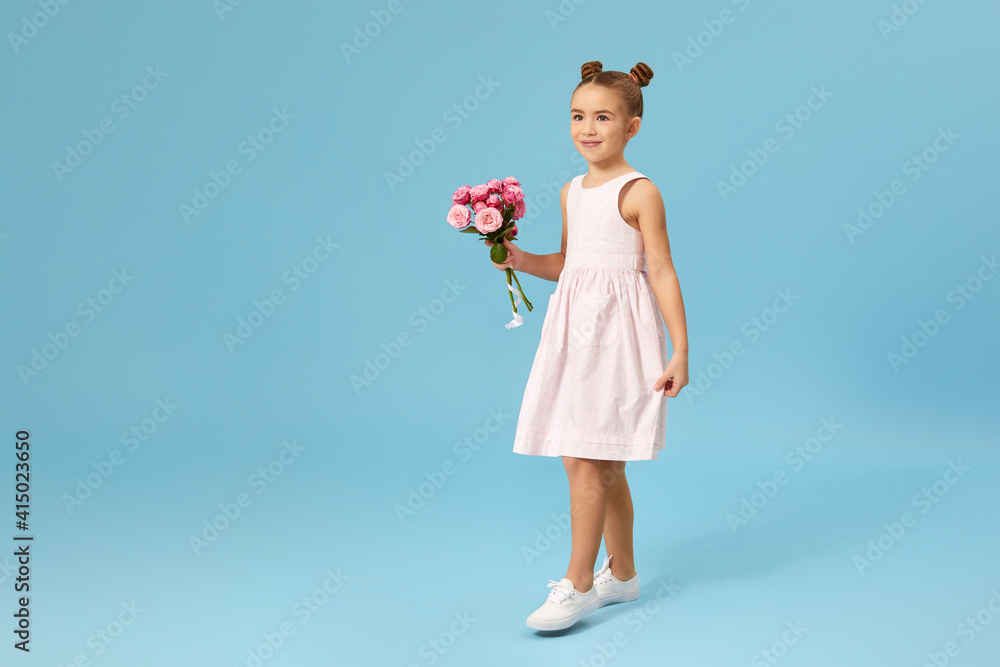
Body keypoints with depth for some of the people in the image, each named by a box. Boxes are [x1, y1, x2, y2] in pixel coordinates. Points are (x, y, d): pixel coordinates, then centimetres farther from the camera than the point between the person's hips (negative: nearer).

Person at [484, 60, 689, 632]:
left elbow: (662, 271, -10)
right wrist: (520, 259, 6)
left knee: (585, 460, -8)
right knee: (602, 463, 13)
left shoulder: (639, 192, -9)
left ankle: (578, 584, 2)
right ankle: (622, 574, 26)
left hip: (617, 328, -7)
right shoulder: (572, 192, 12)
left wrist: (680, 350, -13)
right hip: (574, 326, 7)